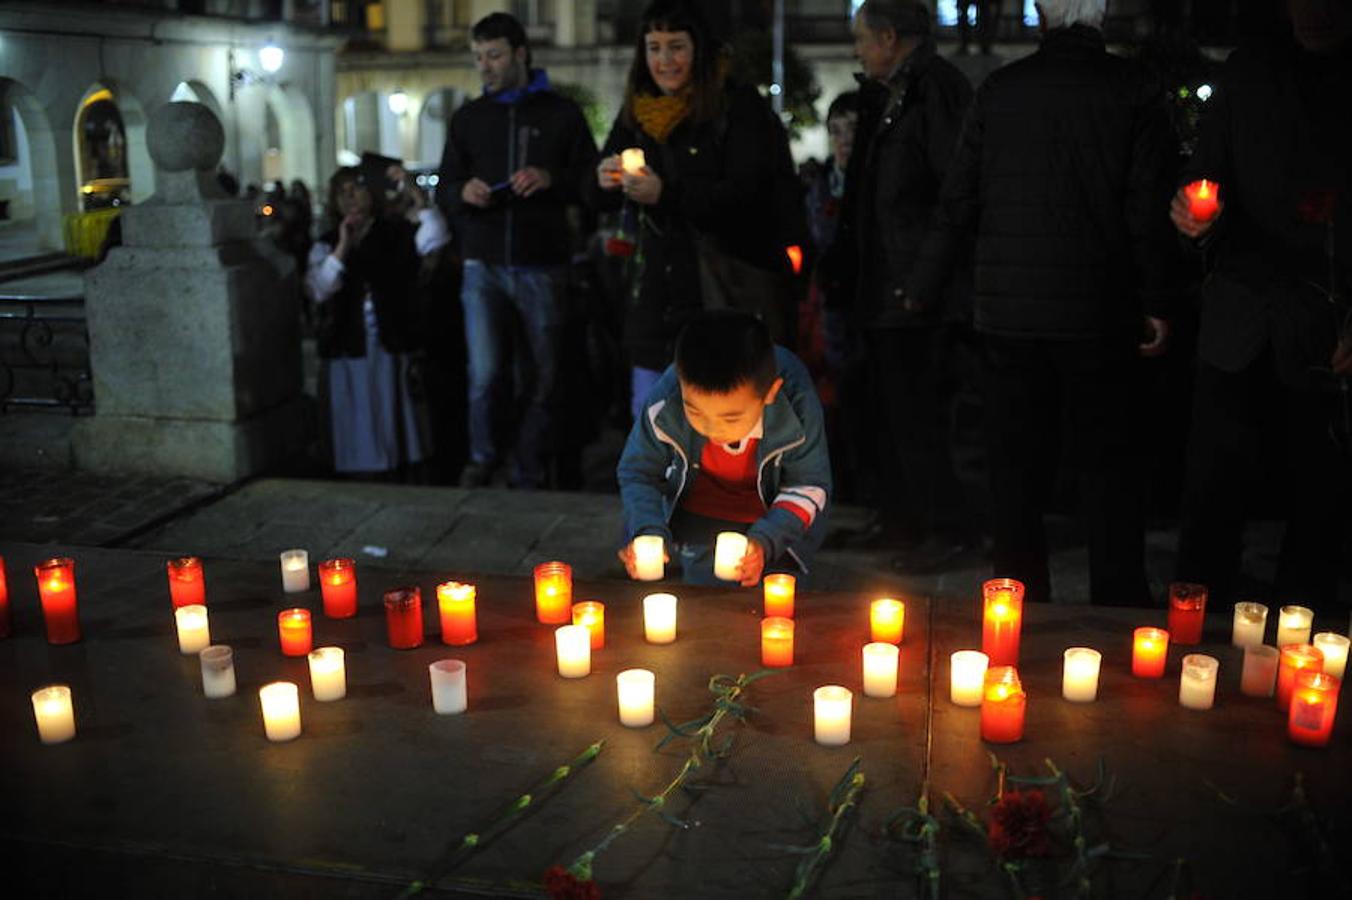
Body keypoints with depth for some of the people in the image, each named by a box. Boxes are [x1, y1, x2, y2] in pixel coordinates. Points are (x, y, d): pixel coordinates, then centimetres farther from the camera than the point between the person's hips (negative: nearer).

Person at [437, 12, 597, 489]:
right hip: (484, 265, 1)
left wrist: (551, 179, -15)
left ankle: (527, 475, 20)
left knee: (543, 378, 5)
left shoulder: (561, 113, 6)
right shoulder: (468, 117, 13)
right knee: (485, 374, -8)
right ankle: (484, 456, 19)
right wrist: (462, 192, -8)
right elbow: (444, 189, 15)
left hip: (541, 266, -1)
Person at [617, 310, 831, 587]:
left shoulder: (798, 410, -35)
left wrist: (766, 540, -34)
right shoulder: (663, 408, -33)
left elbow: (810, 486, -18)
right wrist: (648, 531, -32)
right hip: (697, 514, 1)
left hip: (773, 512, 0)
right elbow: (637, 473, -14)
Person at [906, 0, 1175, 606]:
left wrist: (923, 290, 13)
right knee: (1108, 464, 6)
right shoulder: (1133, 90, -1)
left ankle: (1021, 601, 16)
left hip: (1008, 308, 2)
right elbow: (1146, 209, -5)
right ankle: (1118, 602, 9)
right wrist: (1154, 304, 2)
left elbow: (958, 204, 4)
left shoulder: (998, 90, 2)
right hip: (1097, 309, -1)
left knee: (1016, 463, 9)